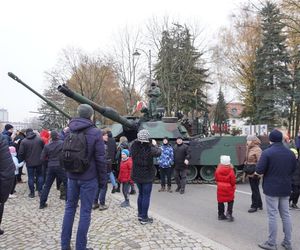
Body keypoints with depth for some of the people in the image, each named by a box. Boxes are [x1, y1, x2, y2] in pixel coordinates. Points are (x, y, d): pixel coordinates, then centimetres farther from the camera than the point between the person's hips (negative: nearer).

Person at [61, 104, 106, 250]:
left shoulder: (69, 131, 4)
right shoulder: (95, 132, -13)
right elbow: (100, 158, -13)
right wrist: (102, 178, -4)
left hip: (72, 176, 5)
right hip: (89, 177, -5)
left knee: (70, 207, 16)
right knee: (85, 211, 4)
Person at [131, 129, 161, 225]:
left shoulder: (134, 147, -10)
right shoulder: (149, 148, -22)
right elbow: (158, 152, -5)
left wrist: (137, 141, 14)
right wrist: (155, 145, 11)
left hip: (137, 175, 5)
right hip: (147, 176, -5)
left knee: (141, 194, 20)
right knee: (146, 196, 5)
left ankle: (140, 214, 30)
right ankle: (144, 218, 12)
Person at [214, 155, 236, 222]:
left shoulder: (218, 170, -8)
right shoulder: (231, 171, -14)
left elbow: (216, 179, 3)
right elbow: (233, 181, -9)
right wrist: (233, 186, 10)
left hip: (220, 188, 2)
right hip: (229, 188, -2)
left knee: (220, 201, 13)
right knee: (230, 201, 14)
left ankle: (221, 215, 19)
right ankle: (229, 214, 6)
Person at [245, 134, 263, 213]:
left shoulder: (257, 150, -16)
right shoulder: (249, 149, 11)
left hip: (254, 173, -9)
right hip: (250, 173, 9)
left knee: (255, 189, -1)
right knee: (255, 189, 17)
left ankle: (254, 206, 9)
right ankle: (259, 205, 29)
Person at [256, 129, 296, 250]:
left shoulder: (267, 152, -15)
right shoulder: (290, 153, 4)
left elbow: (259, 170, -19)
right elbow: (293, 169, 14)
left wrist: (256, 172, 1)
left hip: (271, 188, -5)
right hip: (286, 188, 6)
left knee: (272, 216, 1)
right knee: (286, 215, 15)